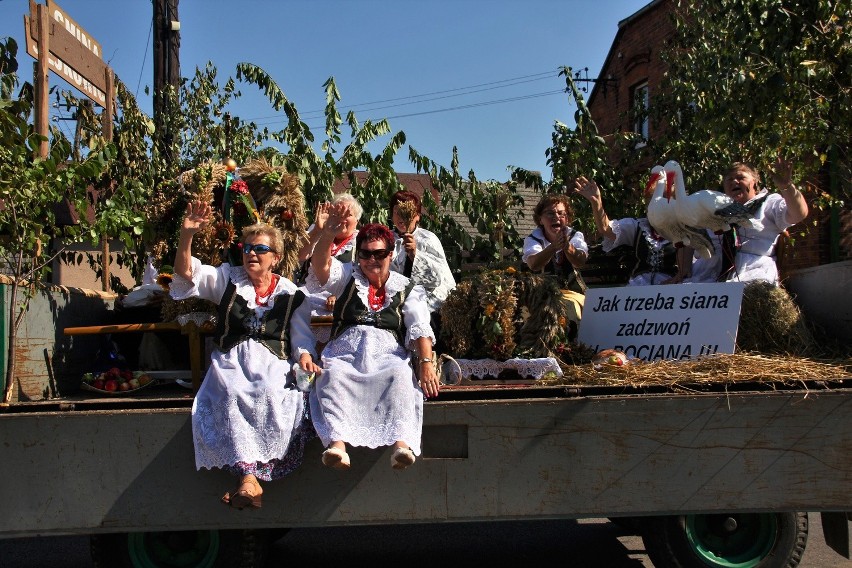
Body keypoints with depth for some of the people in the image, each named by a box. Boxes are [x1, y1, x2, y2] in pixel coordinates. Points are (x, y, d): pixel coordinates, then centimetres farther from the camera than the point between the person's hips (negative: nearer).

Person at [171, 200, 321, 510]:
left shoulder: (290, 293, 16)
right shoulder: (228, 279, 17)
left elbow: (302, 335, 12)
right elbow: (186, 273, 5)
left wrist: (304, 355, -10)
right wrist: (186, 234, -9)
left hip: (272, 360, 0)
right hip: (232, 359, 1)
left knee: (272, 395, -35)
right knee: (232, 396, -33)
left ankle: (255, 472, -34)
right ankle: (249, 478, -38)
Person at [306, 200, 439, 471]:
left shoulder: (407, 289, 17)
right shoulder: (348, 277, 22)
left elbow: (420, 329, 2)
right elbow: (321, 265, 1)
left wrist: (427, 363, -17)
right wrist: (330, 231, -18)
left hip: (388, 352, -1)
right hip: (345, 351, 1)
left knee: (401, 375, -36)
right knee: (332, 375, -34)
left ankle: (402, 443, -53)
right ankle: (337, 442, -52)